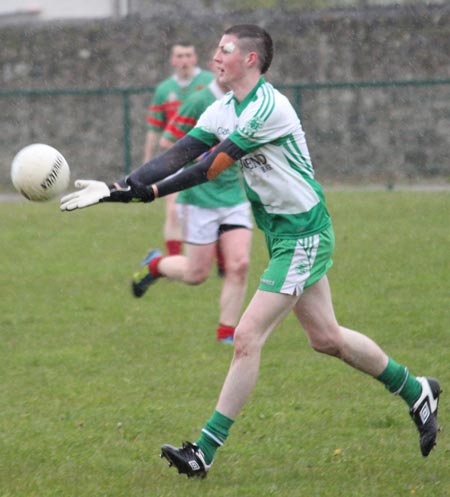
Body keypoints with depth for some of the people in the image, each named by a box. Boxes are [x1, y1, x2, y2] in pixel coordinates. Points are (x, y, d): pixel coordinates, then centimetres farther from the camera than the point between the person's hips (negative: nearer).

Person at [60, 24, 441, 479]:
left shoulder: (268, 107, -21)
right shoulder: (224, 110, 7)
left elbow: (213, 167, -24)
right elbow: (178, 155, -1)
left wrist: (150, 191, -25)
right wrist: (120, 187, -13)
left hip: (303, 234, -10)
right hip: (285, 236, 10)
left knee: (247, 336, -12)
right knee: (326, 338, 16)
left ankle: (206, 451, -9)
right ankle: (416, 391, 33)